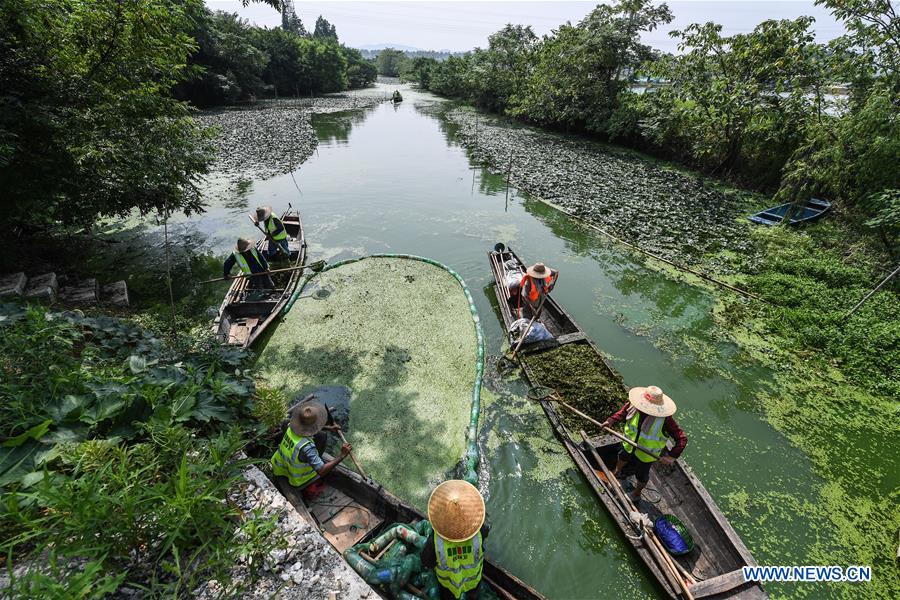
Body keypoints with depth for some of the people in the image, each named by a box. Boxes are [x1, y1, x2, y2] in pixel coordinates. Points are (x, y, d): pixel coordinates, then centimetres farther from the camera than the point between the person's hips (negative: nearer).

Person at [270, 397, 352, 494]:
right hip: (298, 478, -6)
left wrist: (329, 427, 4)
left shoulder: (291, 427, -18)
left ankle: (314, 462, 21)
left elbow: (309, 427, 7)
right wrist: (342, 455, -33)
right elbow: (322, 471, -38)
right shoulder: (306, 447, -41)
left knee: (321, 435, 4)